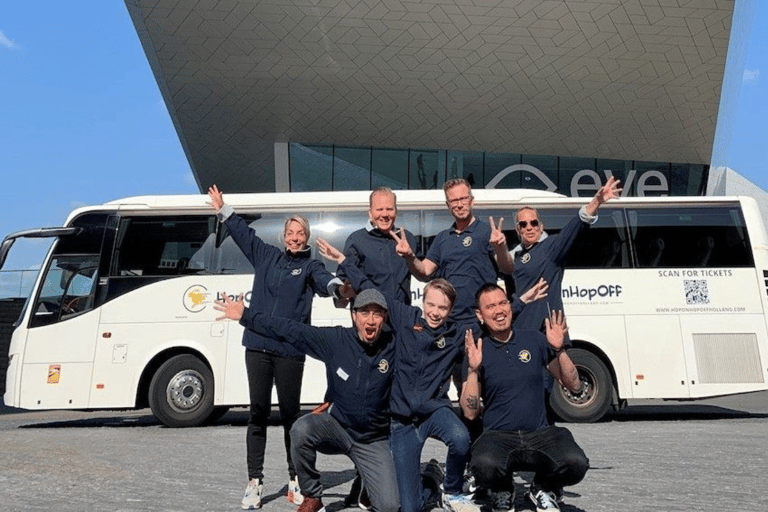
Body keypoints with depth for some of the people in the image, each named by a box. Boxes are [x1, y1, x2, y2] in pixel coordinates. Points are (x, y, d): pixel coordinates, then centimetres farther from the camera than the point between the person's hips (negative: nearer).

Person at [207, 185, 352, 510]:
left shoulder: (310, 266, 5)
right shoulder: (266, 256, 14)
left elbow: (324, 281, -16)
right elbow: (243, 233, 25)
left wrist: (336, 285, -38)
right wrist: (222, 210, 25)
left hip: (290, 351, -2)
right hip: (258, 346, 2)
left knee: (290, 415, 6)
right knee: (258, 413, 4)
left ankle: (295, 482, 18)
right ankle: (255, 482, 11)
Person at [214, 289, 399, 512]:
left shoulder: (393, 347, -12)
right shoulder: (336, 339, -12)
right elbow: (290, 330, -10)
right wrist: (245, 315, -12)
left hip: (373, 441, -1)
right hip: (336, 425, 1)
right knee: (301, 429, -33)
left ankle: (369, 482, 24)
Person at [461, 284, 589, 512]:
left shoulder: (534, 339, 6)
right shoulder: (476, 351, 0)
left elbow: (574, 386, 6)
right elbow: (470, 412, -6)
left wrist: (559, 349, -9)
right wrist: (473, 370, -18)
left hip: (540, 433, 2)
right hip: (498, 436, -2)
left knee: (576, 463, -28)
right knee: (484, 465, -35)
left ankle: (542, 489, 9)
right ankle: (503, 493, 4)